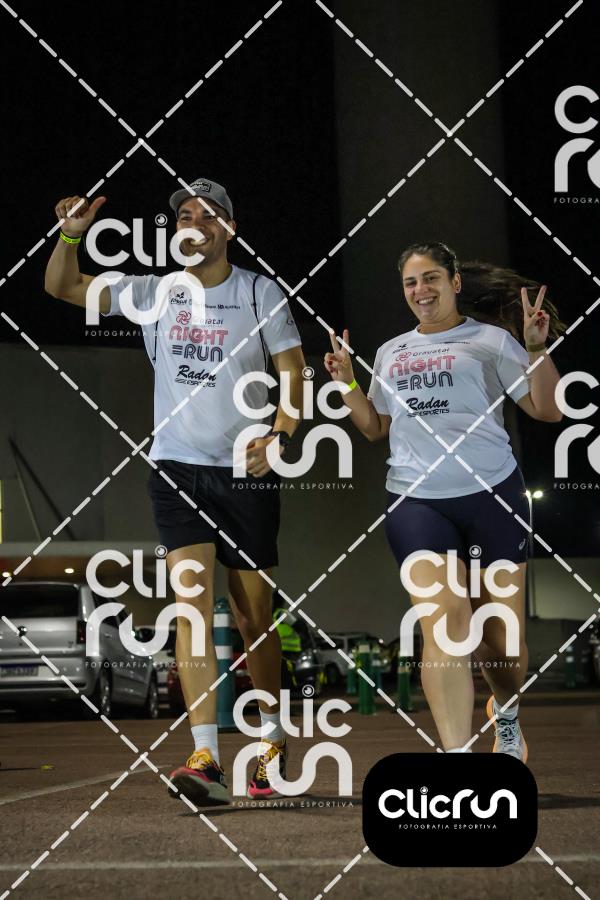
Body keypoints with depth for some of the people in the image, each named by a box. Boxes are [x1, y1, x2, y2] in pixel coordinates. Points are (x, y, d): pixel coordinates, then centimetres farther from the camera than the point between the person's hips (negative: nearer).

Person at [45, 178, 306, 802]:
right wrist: (71, 235, -11)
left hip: (247, 471, -1)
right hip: (177, 469, 1)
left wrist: (279, 435, -16)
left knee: (252, 612, 7)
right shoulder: (153, 294, 8)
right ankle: (205, 759, -20)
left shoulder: (260, 293, 3)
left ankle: (271, 735, 28)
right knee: (193, 599, -15)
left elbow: (293, 372, 0)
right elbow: (62, 287, 8)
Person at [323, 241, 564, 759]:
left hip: (491, 494, -2)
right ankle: (457, 757, -24)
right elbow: (376, 428, 25)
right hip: (416, 502, 2)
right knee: (445, 614, -20)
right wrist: (347, 382, 13)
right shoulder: (391, 352, 18)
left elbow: (547, 411, 0)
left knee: (502, 638, 3)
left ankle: (507, 717, 36)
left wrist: (537, 349, -13)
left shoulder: (489, 339, 4)